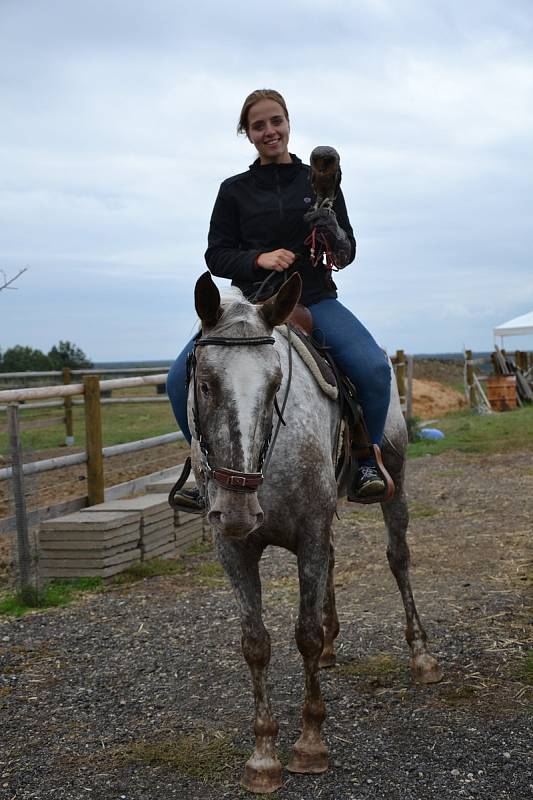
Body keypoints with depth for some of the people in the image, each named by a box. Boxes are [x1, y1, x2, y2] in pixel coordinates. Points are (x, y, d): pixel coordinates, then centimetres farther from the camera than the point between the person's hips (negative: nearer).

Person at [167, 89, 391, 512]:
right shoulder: (235, 190, 8)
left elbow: (347, 254, 9)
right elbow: (216, 255, 6)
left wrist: (334, 234, -15)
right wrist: (258, 259, -13)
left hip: (316, 299, -1)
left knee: (374, 367, -27)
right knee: (181, 378, -17)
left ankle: (366, 460, -2)